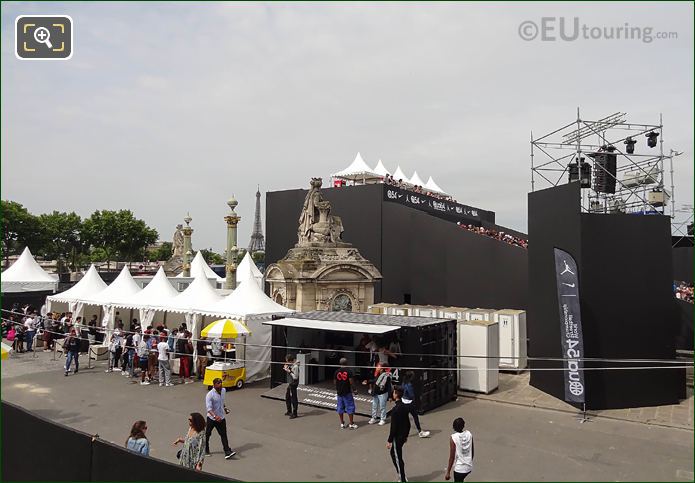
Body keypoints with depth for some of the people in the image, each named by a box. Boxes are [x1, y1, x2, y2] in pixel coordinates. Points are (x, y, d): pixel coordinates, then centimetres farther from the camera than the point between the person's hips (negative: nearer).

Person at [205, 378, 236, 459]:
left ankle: (227, 452, -1)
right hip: (211, 418, -5)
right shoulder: (210, 395, -22)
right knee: (207, 434, 13)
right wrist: (215, 416, -42)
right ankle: (205, 450, 34)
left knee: (224, 435, 0)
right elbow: (209, 408, -30)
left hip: (221, 418, 5)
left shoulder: (223, 390, 0)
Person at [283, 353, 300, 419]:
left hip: (293, 384, -10)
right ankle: (289, 411, 34)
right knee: (287, 397, 19)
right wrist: (286, 368, -1)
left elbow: (295, 377, -22)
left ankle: (294, 413, 8)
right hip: (289, 384, 10)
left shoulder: (295, 366, -22)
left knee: (293, 398, -1)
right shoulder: (291, 365, 5)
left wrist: (289, 371, -21)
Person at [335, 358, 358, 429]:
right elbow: (351, 382, -14)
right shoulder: (349, 371, -11)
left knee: (340, 408, 12)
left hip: (339, 392, 4)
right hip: (347, 392, -4)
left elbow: (335, 382, 4)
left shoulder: (337, 371, 0)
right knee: (350, 407, 4)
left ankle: (342, 424, 16)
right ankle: (351, 424, 7)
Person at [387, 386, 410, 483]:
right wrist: (406, 435, 23)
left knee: (398, 458, 4)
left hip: (397, 438, -9)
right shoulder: (405, 407, 3)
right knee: (393, 453, 22)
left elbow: (393, 427, -22)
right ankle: (401, 475, 29)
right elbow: (408, 423, 12)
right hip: (403, 436, 9)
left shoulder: (395, 409, -24)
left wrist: (389, 441, -16)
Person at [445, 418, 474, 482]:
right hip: (469, 467, 6)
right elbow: (472, 451, 8)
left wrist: (448, 472, -7)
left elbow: (452, 457, -16)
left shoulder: (454, 438, -19)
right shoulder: (469, 434, -5)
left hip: (459, 468, -6)